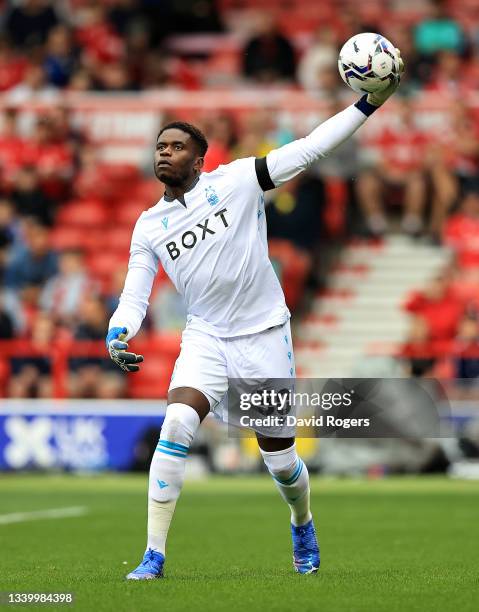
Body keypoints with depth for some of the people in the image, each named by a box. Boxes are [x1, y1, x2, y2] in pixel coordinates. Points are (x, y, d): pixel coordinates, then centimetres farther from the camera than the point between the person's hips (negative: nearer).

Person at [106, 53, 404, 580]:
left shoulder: (235, 181, -4)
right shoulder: (149, 227, 5)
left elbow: (309, 149, -6)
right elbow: (134, 294, 5)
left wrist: (369, 103, -11)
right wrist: (118, 334, -17)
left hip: (263, 334, -2)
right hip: (205, 337, 2)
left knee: (280, 459, 4)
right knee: (176, 424, -23)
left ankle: (303, 527, 39)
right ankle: (153, 558, -19)